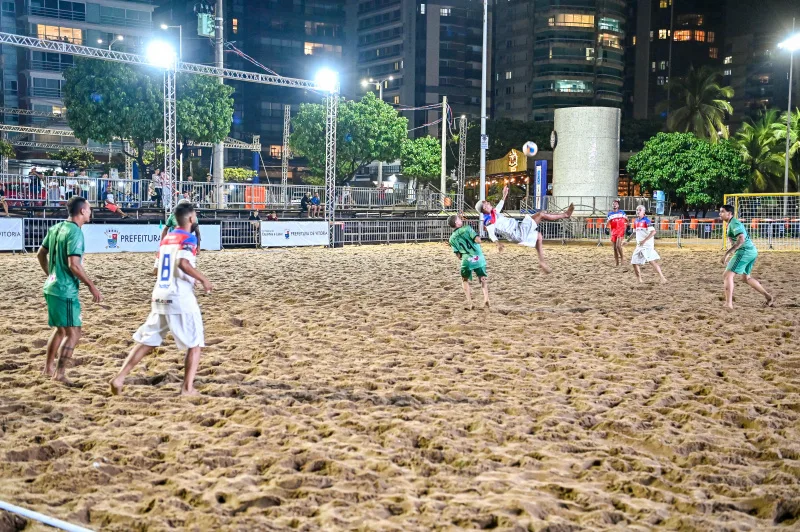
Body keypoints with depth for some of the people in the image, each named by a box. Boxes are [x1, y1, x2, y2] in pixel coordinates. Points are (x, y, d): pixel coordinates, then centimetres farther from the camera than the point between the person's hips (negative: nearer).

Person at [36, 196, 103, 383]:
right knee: (73, 332, -3)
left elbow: (41, 254, 18)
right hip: (66, 291, -9)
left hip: (52, 287, 9)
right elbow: (74, 265, -23)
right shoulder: (75, 232, -17)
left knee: (60, 329, 22)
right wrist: (91, 286, -16)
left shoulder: (56, 228, 10)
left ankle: (49, 368, 30)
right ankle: (60, 373, -6)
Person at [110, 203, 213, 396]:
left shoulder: (166, 238, 17)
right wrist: (203, 279, -12)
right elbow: (183, 263, -24)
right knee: (195, 344, 5)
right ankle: (187, 388, -1)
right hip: (180, 298, -7)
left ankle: (119, 378, 4)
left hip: (159, 296, 7)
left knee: (146, 342, 12)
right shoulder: (188, 238, -7)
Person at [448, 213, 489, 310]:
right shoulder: (467, 229, -2)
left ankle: (469, 303, 11)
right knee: (483, 279, 18)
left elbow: (458, 255, 7)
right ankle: (486, 300, 2)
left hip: (467, 260, 1)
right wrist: (476, 238, 9)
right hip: (479, 258, -1)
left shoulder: (452, 239, 7)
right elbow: (478, 240, -13)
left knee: (465, 280, 22)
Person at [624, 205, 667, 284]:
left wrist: (644, 240, -26)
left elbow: (653, 232, -20)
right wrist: (627, 240, 27)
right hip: (639, 246, 8)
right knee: (634, 262, 7)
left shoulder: (646, 221, -11)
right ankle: (640, 281, 17)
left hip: (648, 245, -8)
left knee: (652, 261, -20)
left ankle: (662, 278, -20)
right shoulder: (636, 221, 12)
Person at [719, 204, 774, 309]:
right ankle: (769, 297, 29)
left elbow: (741, 239, -27)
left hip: (744, 252, -11)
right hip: (752, 251, 11)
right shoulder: (732, 223, 18)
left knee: (727, 276, -12)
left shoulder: (734, 223, -13)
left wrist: (727, 253, -30)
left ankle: (728, 304, -20)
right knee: (746, 278, 25)